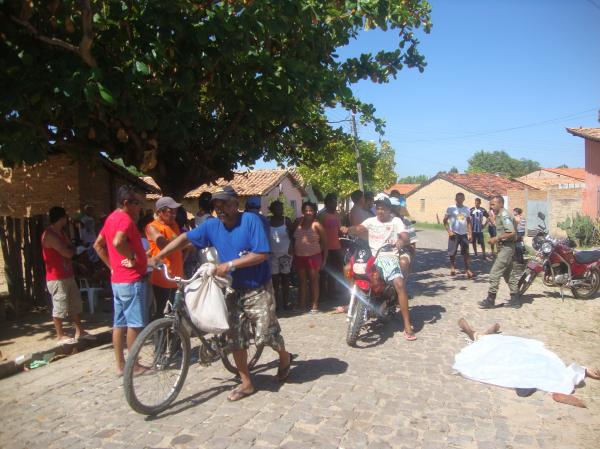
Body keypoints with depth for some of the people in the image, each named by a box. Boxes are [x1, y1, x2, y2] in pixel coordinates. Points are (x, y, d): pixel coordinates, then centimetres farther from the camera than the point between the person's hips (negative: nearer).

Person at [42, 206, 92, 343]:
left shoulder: (60, 232, 12)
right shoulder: (50, 235, -19)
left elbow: (70, 250, 15)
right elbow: (68, 253, -21)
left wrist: (69, 249, -6)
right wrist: (71, 249, -1)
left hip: (68, 275, 9)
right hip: (57, 278, -9)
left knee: (75, 304, 14)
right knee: (60, 307, 1)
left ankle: (79, 331, 24)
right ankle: (60, 336, 13)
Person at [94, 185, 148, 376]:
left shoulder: (112, 218, 14)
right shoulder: (125, 219, -16)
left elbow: (98, 245, 20)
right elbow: (118, 242, -35)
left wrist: (112, 265, 16)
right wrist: (132, 258, -20)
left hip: (117, 280, 9)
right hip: (131, 280, -9)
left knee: (119, 323, 12)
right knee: (135, 324, 0)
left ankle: (120, 365, 20)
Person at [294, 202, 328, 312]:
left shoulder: (317, 225, -8)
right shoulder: (298, 222, 4)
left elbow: (324, 242, -4)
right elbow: (293, 238, 10)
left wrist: (324, 258, -7)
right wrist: (293, 253, 5)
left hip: (313, 256, -4)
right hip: (299, 256, 4)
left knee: (314, 280, 4)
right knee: (301, 280, 10)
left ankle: (314, 305, 11)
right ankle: (301, 305, 18)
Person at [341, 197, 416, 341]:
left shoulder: (396, 221, 5)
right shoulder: (370, 221, 14)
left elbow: (405, 237, -7)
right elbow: (359, 229, -3)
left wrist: (402, 241, -31)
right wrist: (348, 229, -25)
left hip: (389, 257, -4)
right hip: (372, 257, 4)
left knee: (400, 284, -23)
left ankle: (407, 326, -19)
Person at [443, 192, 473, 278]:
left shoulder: (467, 209, 7)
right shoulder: (451, 208, -3)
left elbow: (469, 222, 12)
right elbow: (445, 220, -2)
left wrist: (470, 233, 2)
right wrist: (449, 231, -12)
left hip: (464, 234, 3)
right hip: (454, 233, -3)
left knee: (466, 253, 2)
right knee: (452, 252, 2)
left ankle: (467, 269, 7)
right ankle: (452, 267, 18)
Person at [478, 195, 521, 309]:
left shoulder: (504, 215, -16)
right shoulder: (500, 215, 14)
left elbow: (512, 233, -23)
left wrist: (496, 238, -19)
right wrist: (497, 239, 14)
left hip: (506, 248, -11)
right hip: (506, 248, 11)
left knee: (494, 273, -8)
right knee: (508, 274, 14)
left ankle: (490, 300, -2)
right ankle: (515, 300, 20)